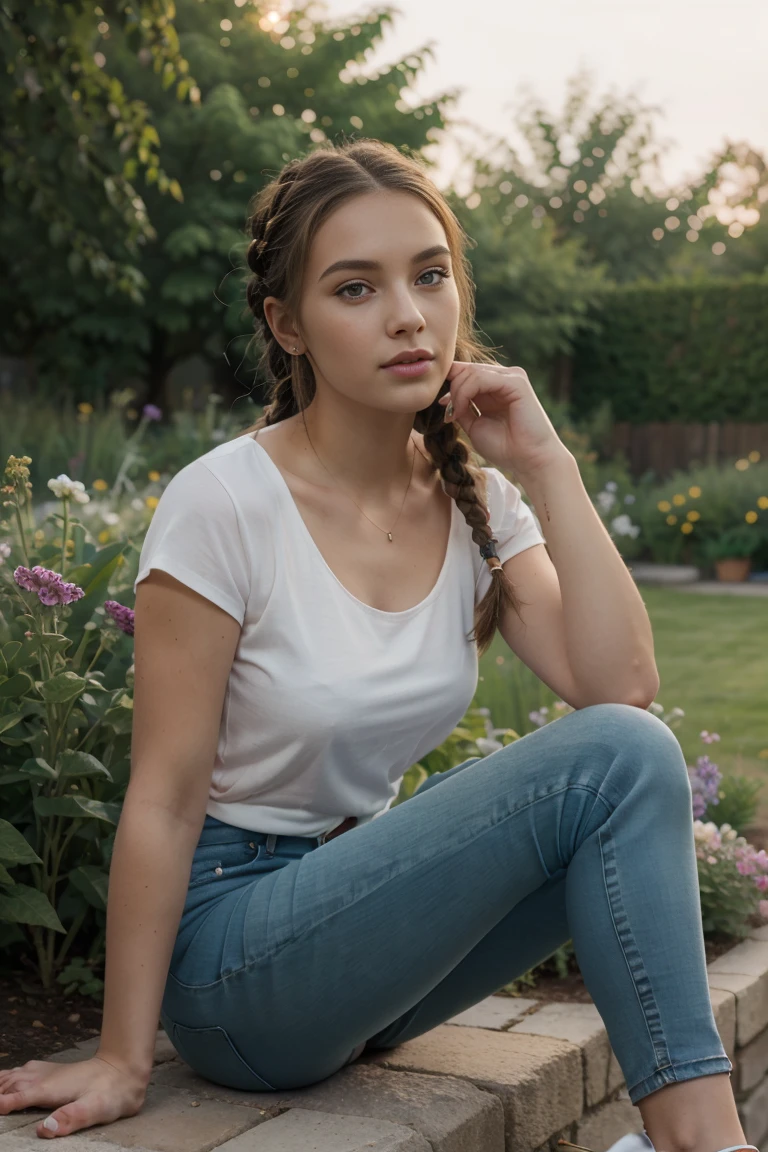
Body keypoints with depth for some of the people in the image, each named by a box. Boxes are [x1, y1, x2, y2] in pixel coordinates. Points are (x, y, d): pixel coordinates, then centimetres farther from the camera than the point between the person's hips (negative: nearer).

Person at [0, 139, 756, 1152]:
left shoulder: (476, 499, 0)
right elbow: (163, 798, -15)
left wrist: (548, 468, -14)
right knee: (616, 763, -23)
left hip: (367, 896, 7)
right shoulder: (224, 504, -17)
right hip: (230, 944, -6)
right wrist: (122, 1061, -11)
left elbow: (622, 685, -13)